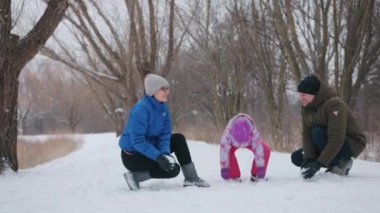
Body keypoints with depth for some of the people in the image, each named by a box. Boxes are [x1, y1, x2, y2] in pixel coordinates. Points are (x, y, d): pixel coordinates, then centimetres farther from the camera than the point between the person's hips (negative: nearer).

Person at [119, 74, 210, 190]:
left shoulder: (163, 107, -1)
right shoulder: (141, 109, -26)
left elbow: (165, 135, -2)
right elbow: (137, 141, -29)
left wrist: (165, 153, -20)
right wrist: (158, 157, -33)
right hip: (133, 155, -8)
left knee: (179, 139, 2)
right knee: (173, 169, -18)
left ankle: (191, 178, 5)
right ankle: (134, 176, -7)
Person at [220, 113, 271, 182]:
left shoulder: (253, 131, -43)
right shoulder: (228, 132, -45)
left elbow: (258, 148, -41)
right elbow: (224, 150, -43)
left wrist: (261, 168, -39)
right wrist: (224, 169, -40)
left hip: (249, 141, 0)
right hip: (233, 142, 0)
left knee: (266, 150, -22)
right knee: (229, 151, -31)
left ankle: (255, 174, -6)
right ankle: (234, 176, -12)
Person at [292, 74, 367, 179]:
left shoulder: (334, 104, -28)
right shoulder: (306, 107, -4)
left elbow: (336, 138, -34)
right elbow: (306, 134, -8)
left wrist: (319, 163, -37)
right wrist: (308, 160, -23)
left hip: (352, 144, -8)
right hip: (330, 143, 8)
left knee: (318, 132, -31)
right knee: (297, 157, -3)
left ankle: (341, 164, -13)